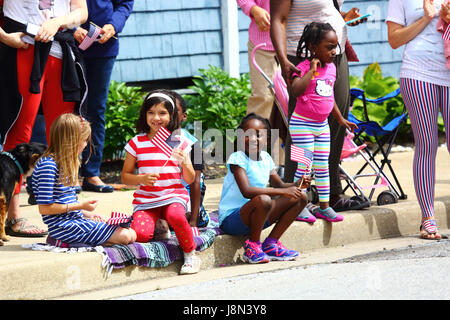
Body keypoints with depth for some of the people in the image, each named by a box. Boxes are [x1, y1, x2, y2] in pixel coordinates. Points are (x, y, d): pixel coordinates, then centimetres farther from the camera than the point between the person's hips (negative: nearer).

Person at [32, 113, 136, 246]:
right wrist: (80, 206, -13)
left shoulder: (64, 164, 16)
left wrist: (87, 214, 13)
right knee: (124, 236, -17)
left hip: (76, 219, 10)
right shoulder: (47, 165, -16)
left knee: (132, 235, 0)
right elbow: (45, 208, -18)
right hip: (64, 224, -10)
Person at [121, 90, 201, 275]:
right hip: (146, 198, 1)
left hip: (174, 195, -1)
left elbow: (190, 180, 7)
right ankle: (159, 225, 10)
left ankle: (191, 255, -11)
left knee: (175, 215, -36)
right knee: (140, 234, -27)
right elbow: (125, 177, 7)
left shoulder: (179, 142, 5)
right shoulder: (137, 143, 4)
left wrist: (184, 163, -14)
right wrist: (142, 179, -14)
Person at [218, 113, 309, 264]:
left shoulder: (266, 158, 7)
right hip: (232, 219, -8)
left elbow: (280, 185, 14)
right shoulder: (237, 158, -16)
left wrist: (297, 185, -9)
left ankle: (271, 244, 4)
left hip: (255, 216, 8)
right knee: (263, 200, -38)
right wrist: (283, 192, -29)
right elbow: (246, 191, -29)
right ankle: (253, 245, -12)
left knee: (300, 197, 5)